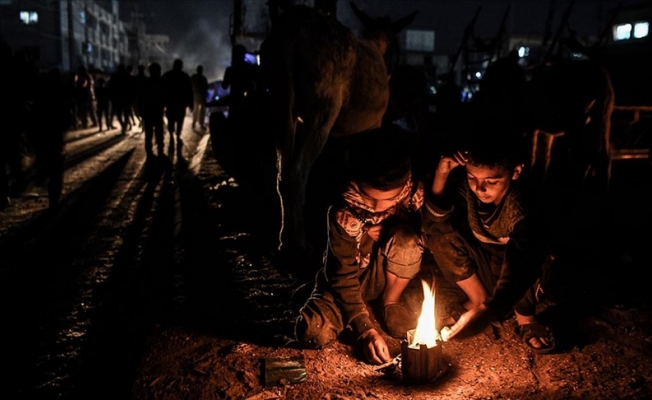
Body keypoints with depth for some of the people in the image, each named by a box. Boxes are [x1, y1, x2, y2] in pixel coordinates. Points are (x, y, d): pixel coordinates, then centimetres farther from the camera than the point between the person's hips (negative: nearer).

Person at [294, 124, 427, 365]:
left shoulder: (415, 194, -24)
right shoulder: (344, 214, -29)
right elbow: (344, 277, -22)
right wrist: (365, 330, -28)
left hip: (387, 277, 1)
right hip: (350, 279, -1)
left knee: (406, 239, -32)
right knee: (312, 335, -26)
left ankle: (389, 303, -4)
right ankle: (362, 311, 7)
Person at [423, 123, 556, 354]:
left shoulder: (523, 206, -34)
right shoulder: (464, 183, -23)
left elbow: (520, 266, -45)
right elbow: (434, 229, -30)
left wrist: (487, 312, -60)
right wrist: (440, 176, -41)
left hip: (517, 273, -3)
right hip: (479, 267, 3)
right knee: (442, 238, -24)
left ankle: (525, 316, -9)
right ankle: (478, 298, -5)